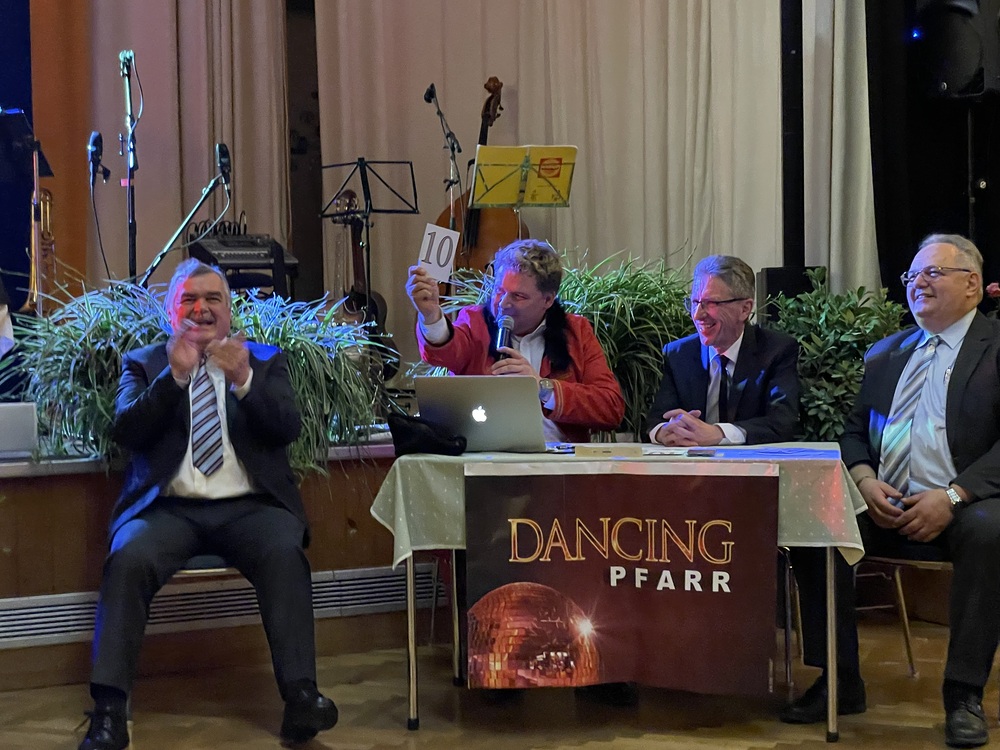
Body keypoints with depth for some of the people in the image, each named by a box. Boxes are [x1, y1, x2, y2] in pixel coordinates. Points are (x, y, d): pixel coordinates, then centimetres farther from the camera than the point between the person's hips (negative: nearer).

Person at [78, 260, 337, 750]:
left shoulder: (264, 361, 17)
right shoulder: (144, 364, 16)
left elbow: (288, 428, 2)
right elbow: (125, 431, 0)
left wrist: (243, 380, -14)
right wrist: (174, 375, -13)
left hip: (248, 506, 0)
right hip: (169, 507, 0)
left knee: (285, 555, -31)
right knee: (128, 558, -30)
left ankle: (301, 698, -32)